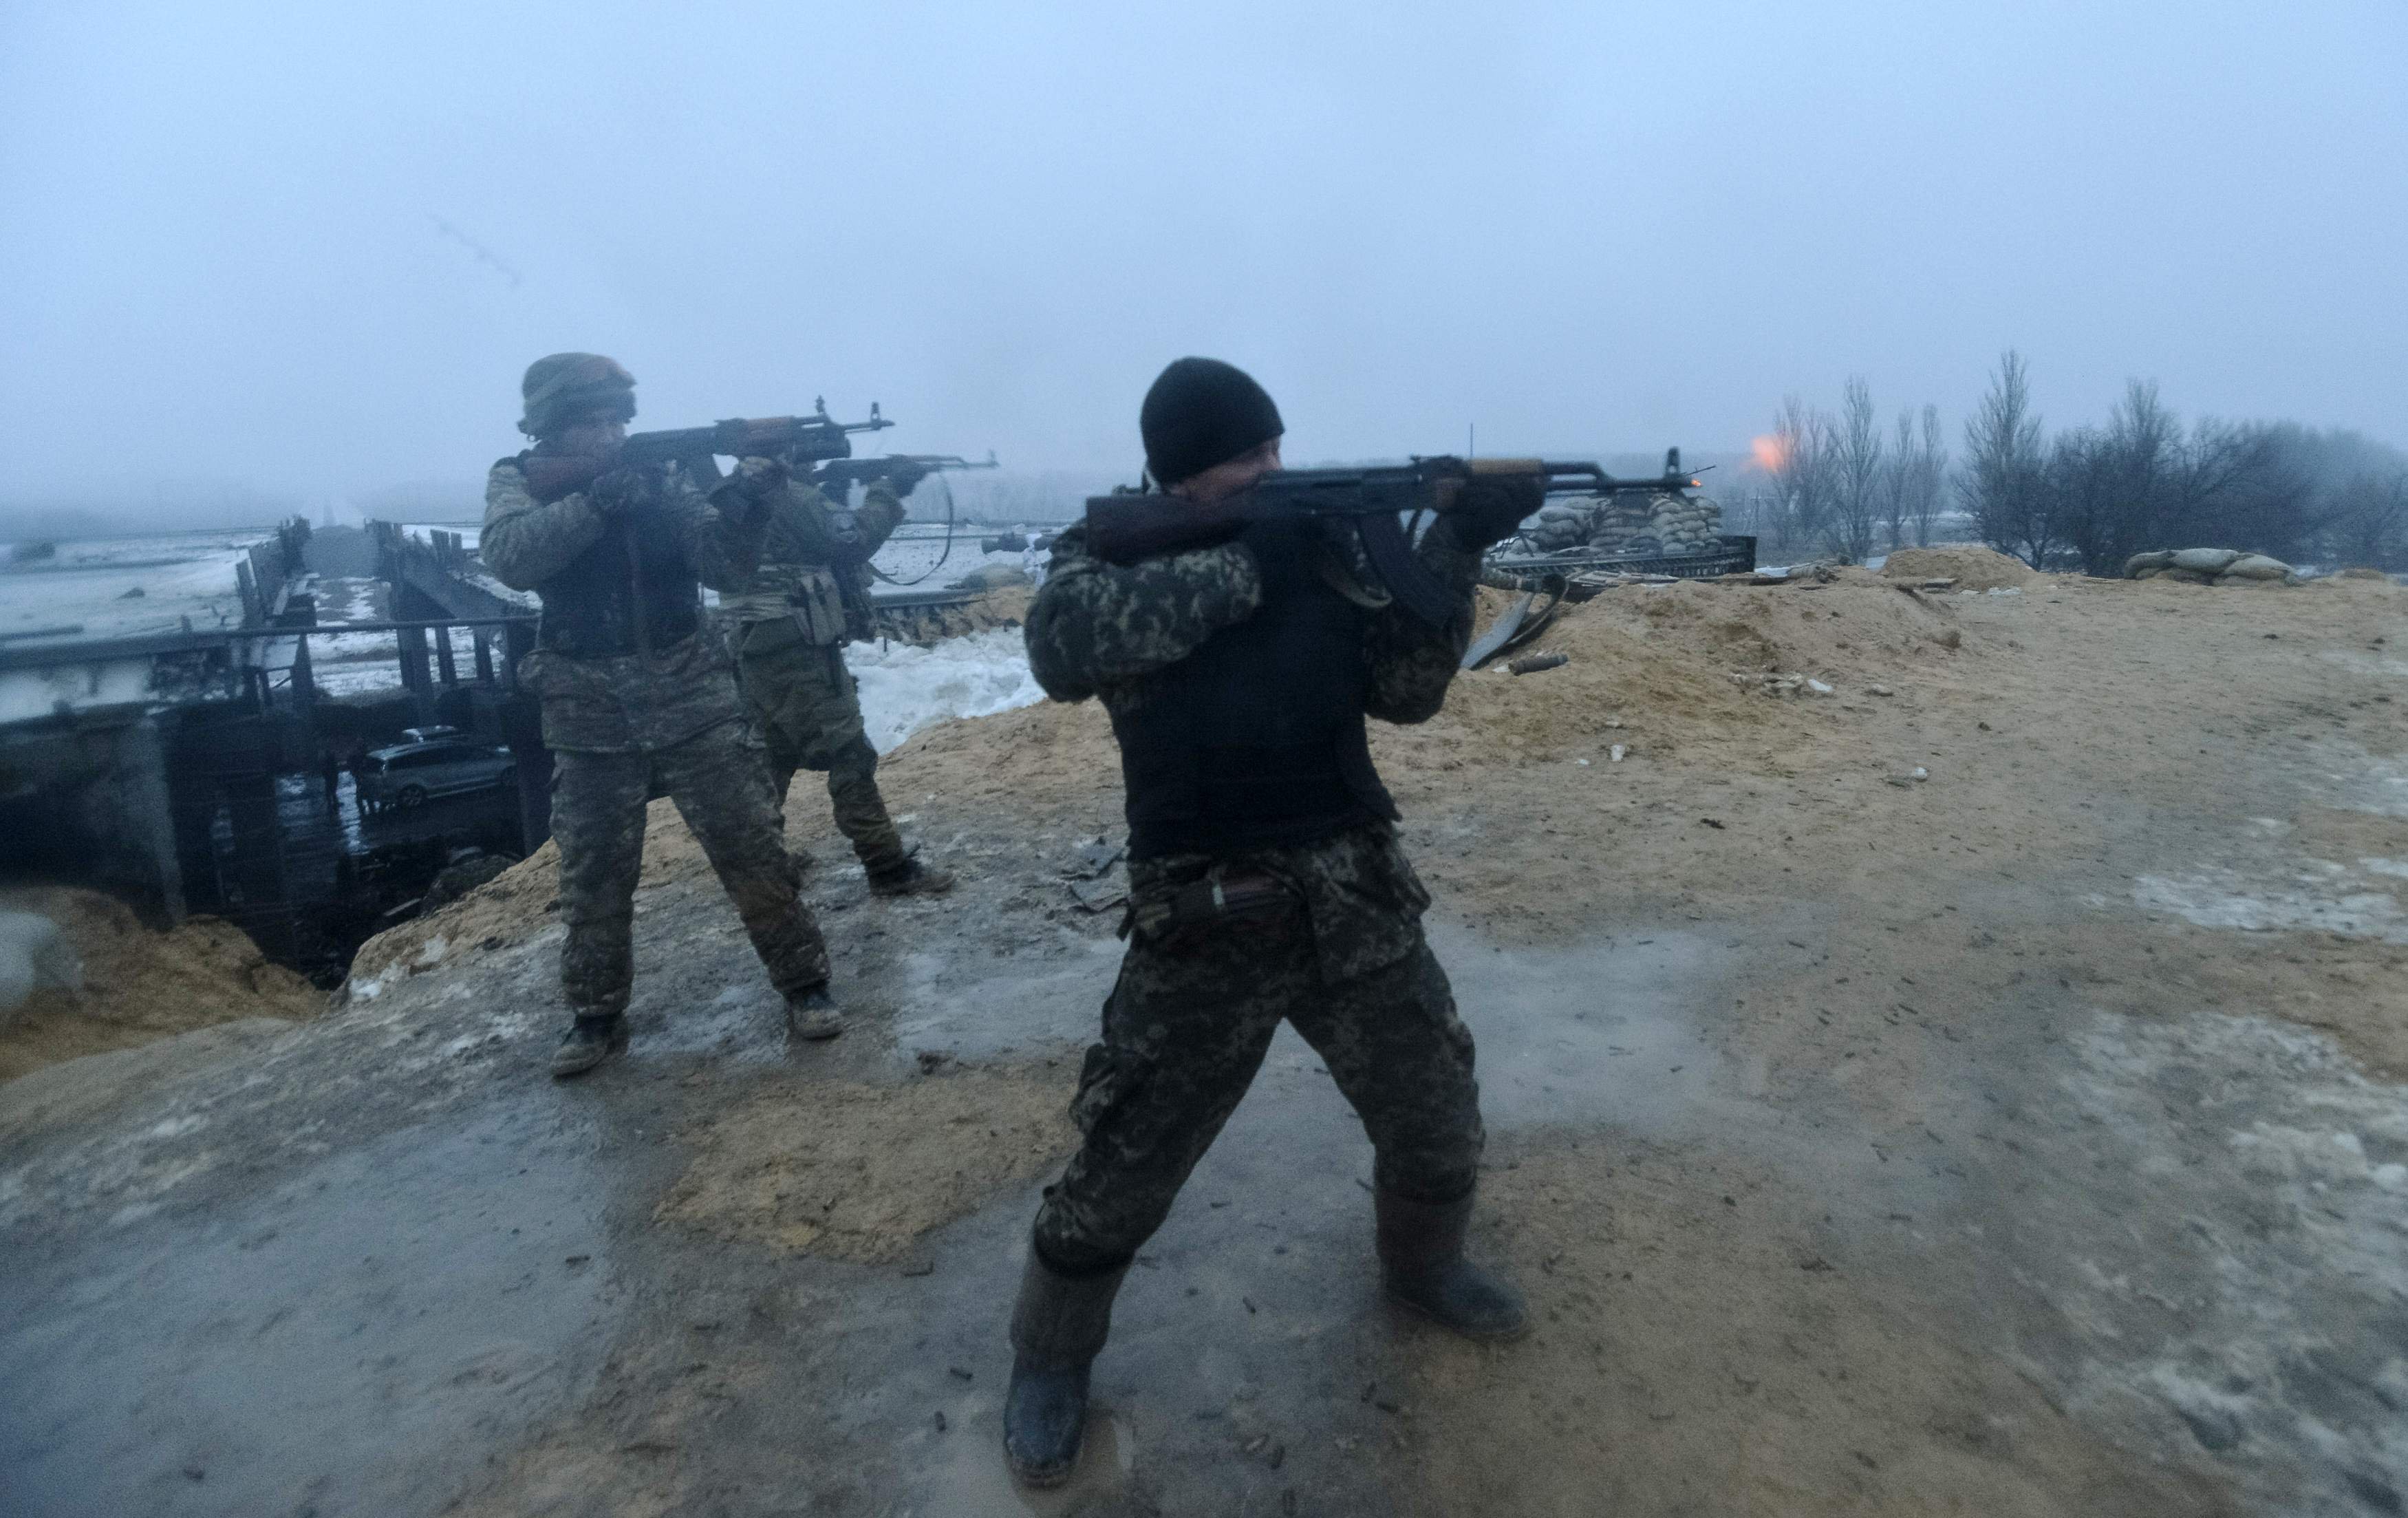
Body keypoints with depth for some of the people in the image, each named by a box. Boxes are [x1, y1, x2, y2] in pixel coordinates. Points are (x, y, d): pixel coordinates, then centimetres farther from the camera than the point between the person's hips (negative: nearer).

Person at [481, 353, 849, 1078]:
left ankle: (804, 983, 13)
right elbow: (509, 557, -20)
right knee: (593, 878, 9)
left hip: (693, 699, 0)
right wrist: (598, 501, -28)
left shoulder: (662, 474, 1)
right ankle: (596, 1017, 26)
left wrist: (742, 499, -25)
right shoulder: (519, 481, 1)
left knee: (755, 851, 0)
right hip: (589, 717, 0)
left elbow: (725, 568, -8)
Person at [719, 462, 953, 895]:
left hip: (761, 652, 10)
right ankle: (890, 870, -3)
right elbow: (851, 542, -17)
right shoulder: (789, 495, -13)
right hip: (797, 651, -10)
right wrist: (890, 490, -8)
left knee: (773, 756, 21)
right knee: (849, 757, -6)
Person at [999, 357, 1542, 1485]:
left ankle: (1422, 1268, 50)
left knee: (1438, 1128, 17)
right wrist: (1242, 566, -25)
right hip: (1203, 928, -3)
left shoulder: (1321, 538, 4)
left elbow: (1407, 690, -2)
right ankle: (1051, 1356, 35)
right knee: (1124, 1168, 7)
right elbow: (1062, 650, -27)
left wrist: (1456, 545, -14)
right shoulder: (1105, 551, -4)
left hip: (1354, 904, 4)